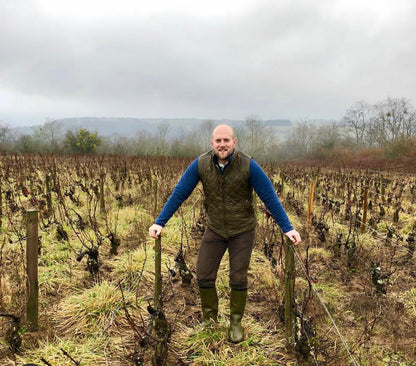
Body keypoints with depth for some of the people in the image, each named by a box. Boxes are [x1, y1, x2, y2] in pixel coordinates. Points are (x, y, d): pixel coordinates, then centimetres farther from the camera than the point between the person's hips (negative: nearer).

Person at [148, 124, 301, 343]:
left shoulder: (248, 166, -22)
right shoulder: (200, 164, -16)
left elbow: (270, 197, -16)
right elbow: (179, 193, -12)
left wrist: (288, 228, -18)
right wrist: (159, 223, -14)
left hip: (242, 231, -2)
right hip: (215, 229, 2)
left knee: (238, 278, 3)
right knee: (204, 275, 4)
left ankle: (236, 323, 27)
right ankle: (209, 319, 29)